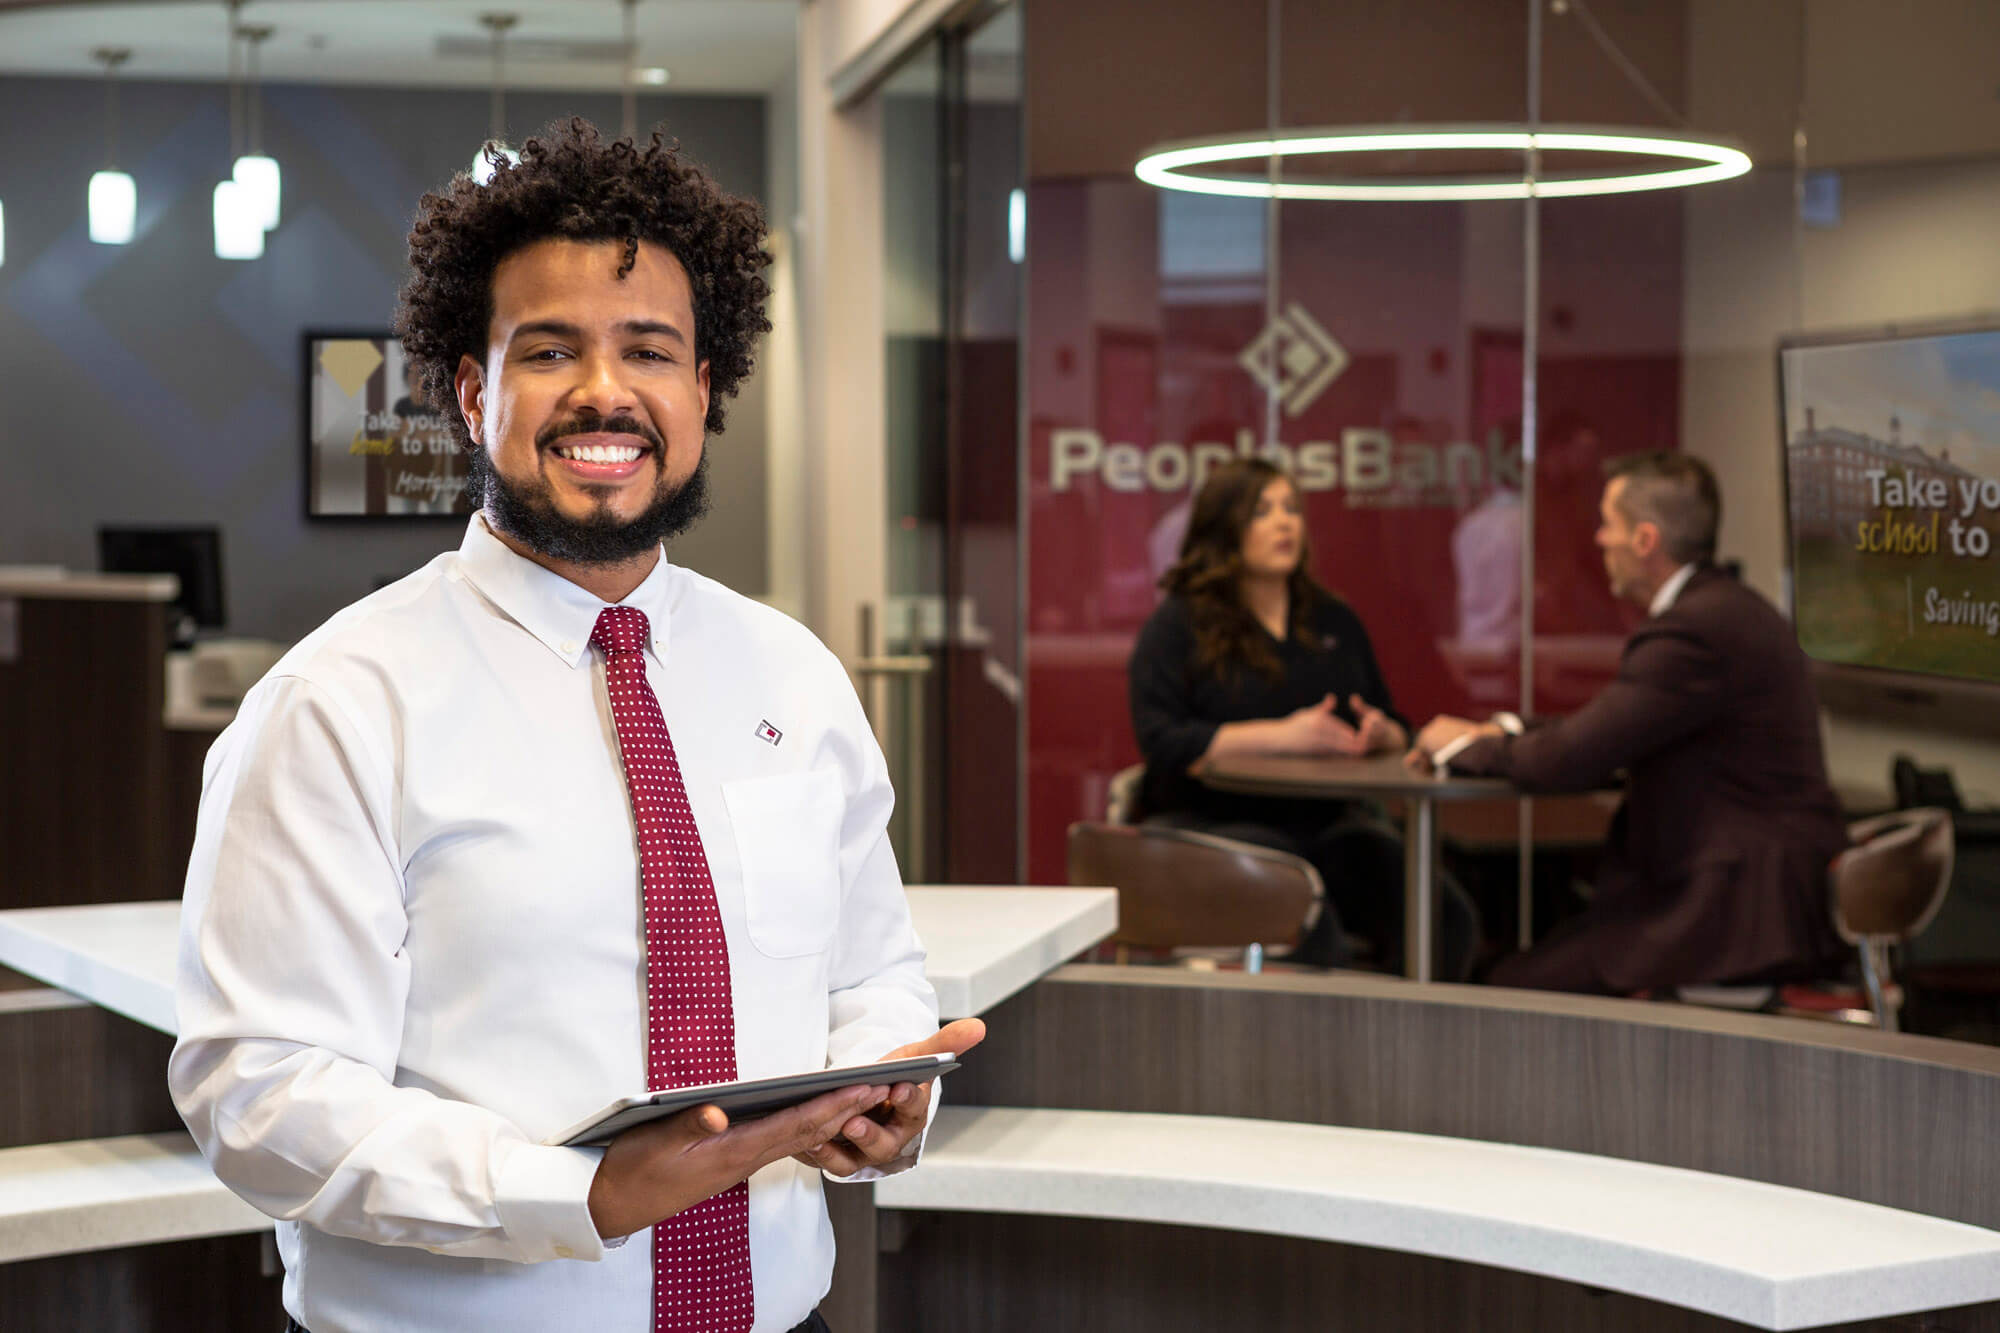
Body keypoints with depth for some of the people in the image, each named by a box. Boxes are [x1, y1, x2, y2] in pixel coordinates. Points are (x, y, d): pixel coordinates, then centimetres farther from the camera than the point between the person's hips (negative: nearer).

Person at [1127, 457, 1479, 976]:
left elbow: (1395, 729, 21)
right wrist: (1279, 737, -19)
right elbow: (1162, 743, -10)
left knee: (1449, 918, -20)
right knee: (1313, 931, -34)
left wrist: (1382, 734, -5)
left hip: (1328, 819, 5)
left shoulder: (1334, 621, 19)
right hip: (1217, 822, -5)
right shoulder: (1178, 625, 3)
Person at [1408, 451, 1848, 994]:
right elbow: (1603, 732, 21)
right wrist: (1498, 733, 9)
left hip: (1743, 909, -10)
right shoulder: (1722, 608, 13)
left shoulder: (1694, 630, -19)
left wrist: (1463, 745, -1)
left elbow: (1571, 760, -19)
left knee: (1517, 985, -10)